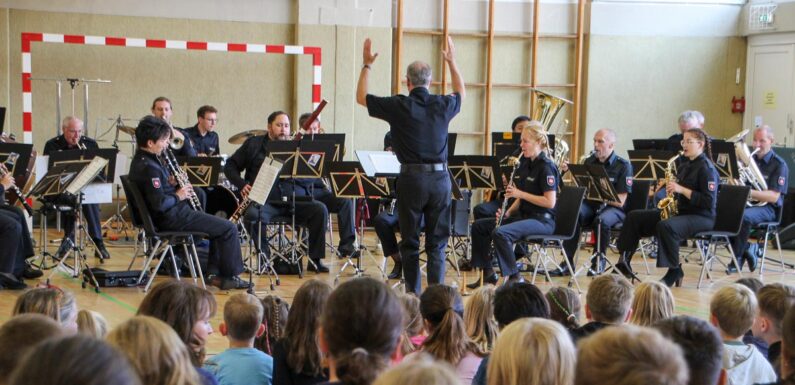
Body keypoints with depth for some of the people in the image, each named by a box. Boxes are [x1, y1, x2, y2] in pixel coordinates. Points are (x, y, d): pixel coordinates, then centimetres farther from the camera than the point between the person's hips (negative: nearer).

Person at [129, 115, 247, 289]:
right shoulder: (149, 167, -23)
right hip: (172, 219, -11)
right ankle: (230, 276, 5)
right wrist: (178, 195, -13)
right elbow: (159, 203, -29)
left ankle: (214, 273, 16)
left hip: (169, 215, 11)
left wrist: (172, 184, 5)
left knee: (220, 226, 22)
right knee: (229, 228, -7)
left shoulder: (141, 160, 9)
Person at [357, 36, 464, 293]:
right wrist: (452, 62, 34)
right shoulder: (443, 106, 1)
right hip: (440, 178, 2)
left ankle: (413, 294, 9)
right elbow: (461, 93, 27)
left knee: (410, 242, 8)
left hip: (411, 178, -2)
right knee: (437, 243, 7)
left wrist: (367, 65, 17)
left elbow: (361, 97, 8)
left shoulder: (399, 106, -7)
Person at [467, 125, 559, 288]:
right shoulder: (525, 164, 13)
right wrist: (508, 212, 1)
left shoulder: (546, 167, -13)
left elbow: (550, 202, -21)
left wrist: (520, 193, -20)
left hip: (542, 219, -9)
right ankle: (488, 273, 8)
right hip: (523, 215, 9)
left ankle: (515, 277, -19)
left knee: (500, 233, -32)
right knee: (479, 226, 4)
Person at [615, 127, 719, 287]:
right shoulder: (684, 166, 15)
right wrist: (671, 188, 0)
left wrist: (682, 190, -22)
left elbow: (709, 202, -19)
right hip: (680, 211, 9)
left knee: (665, 226, -38)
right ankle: (624, 263, -2)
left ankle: (675, 272, -22)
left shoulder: (706, 168, -10)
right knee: (635, 217, 1)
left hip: (701, 217, -9)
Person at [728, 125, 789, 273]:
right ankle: (746, 252, -10)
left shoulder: (779, 165, -5)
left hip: (767, 207, -5)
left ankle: (738, 257, -18)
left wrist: (748, 192, -27)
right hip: (745, 203, 5)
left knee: (744, 217, -36)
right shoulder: (749, 159, 11)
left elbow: (774, 197, -14)